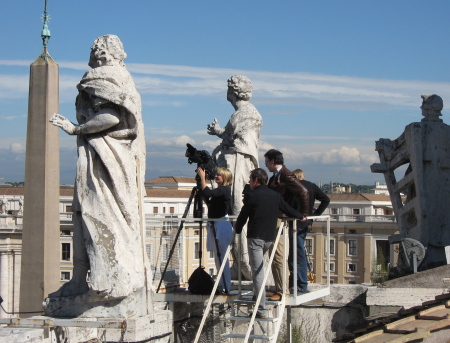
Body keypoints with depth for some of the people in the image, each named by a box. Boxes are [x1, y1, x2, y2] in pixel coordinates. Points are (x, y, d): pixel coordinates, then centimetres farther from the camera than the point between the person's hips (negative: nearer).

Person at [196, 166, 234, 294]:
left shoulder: (224, 190, -14)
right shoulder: (220, 190, 16)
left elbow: (207, 193, -27)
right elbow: (209, 202, 19)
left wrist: (202, 177, -17)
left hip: (222, 226, -10)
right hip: (215, 226, 10)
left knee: (221, 258, -8)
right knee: (218, 258, 13)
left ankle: (225, 287, -4)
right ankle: (222, 286, 19)